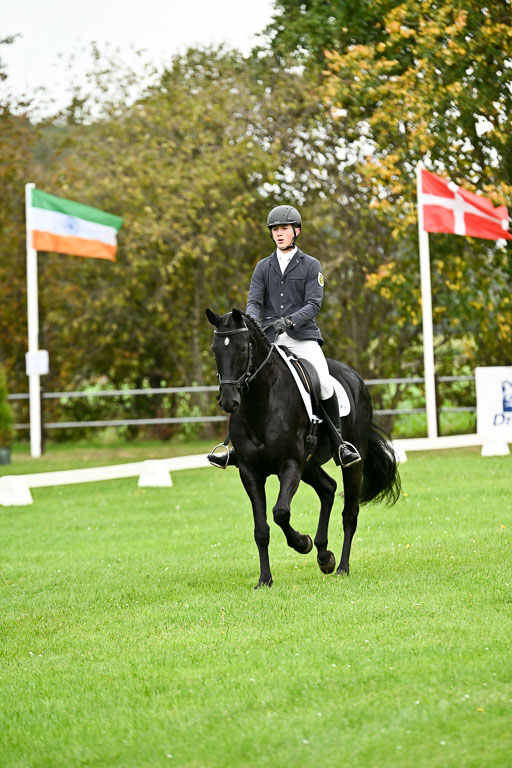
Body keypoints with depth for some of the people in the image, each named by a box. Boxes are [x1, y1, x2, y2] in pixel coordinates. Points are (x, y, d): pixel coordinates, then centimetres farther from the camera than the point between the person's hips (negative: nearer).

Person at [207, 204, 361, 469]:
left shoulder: (311, 266, 6)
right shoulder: (263, 267, 14)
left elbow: (313, 304, -5)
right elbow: (254, 301, 5)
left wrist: (289, 320, -23)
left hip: (303, 337, -3)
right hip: (269, 338, 3)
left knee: (324, 383, -22)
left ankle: (338, 444, -8)